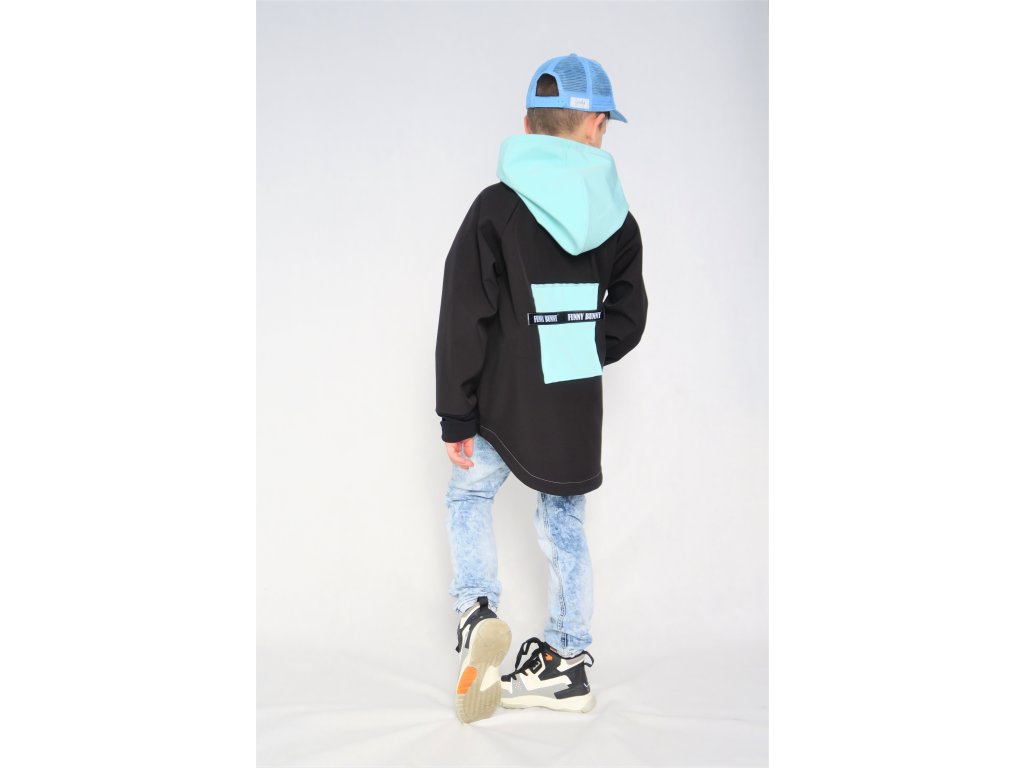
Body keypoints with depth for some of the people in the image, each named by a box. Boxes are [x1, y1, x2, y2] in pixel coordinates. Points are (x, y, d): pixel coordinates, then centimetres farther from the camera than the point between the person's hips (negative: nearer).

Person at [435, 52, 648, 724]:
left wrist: (457, 415, -5)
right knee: (565, 522, 15)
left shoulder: (497, 208, -12)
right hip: (578, 408, 3)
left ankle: (478, 610, 1)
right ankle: (569, 662, 23)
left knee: (468, 497, 21)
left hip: (506, 401, -3)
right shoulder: (618, 216, 0)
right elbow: (629, 316, 7)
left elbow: (465, 320, -12)